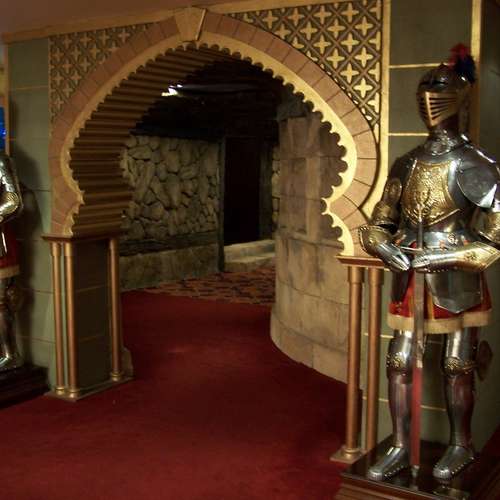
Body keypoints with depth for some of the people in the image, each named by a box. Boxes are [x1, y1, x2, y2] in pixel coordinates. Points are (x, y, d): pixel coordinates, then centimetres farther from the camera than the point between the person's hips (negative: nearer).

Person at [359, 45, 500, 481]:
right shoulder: (407, 164, 7)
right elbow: (378, 226, 12)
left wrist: (443, 258, -17)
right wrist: (391, 251, -9)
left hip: (456, 282, -5)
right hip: (410, 279, 6)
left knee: (457, 366, 6)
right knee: (399, 361, 7)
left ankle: (461, 447, 26)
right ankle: (400, 448, 20)